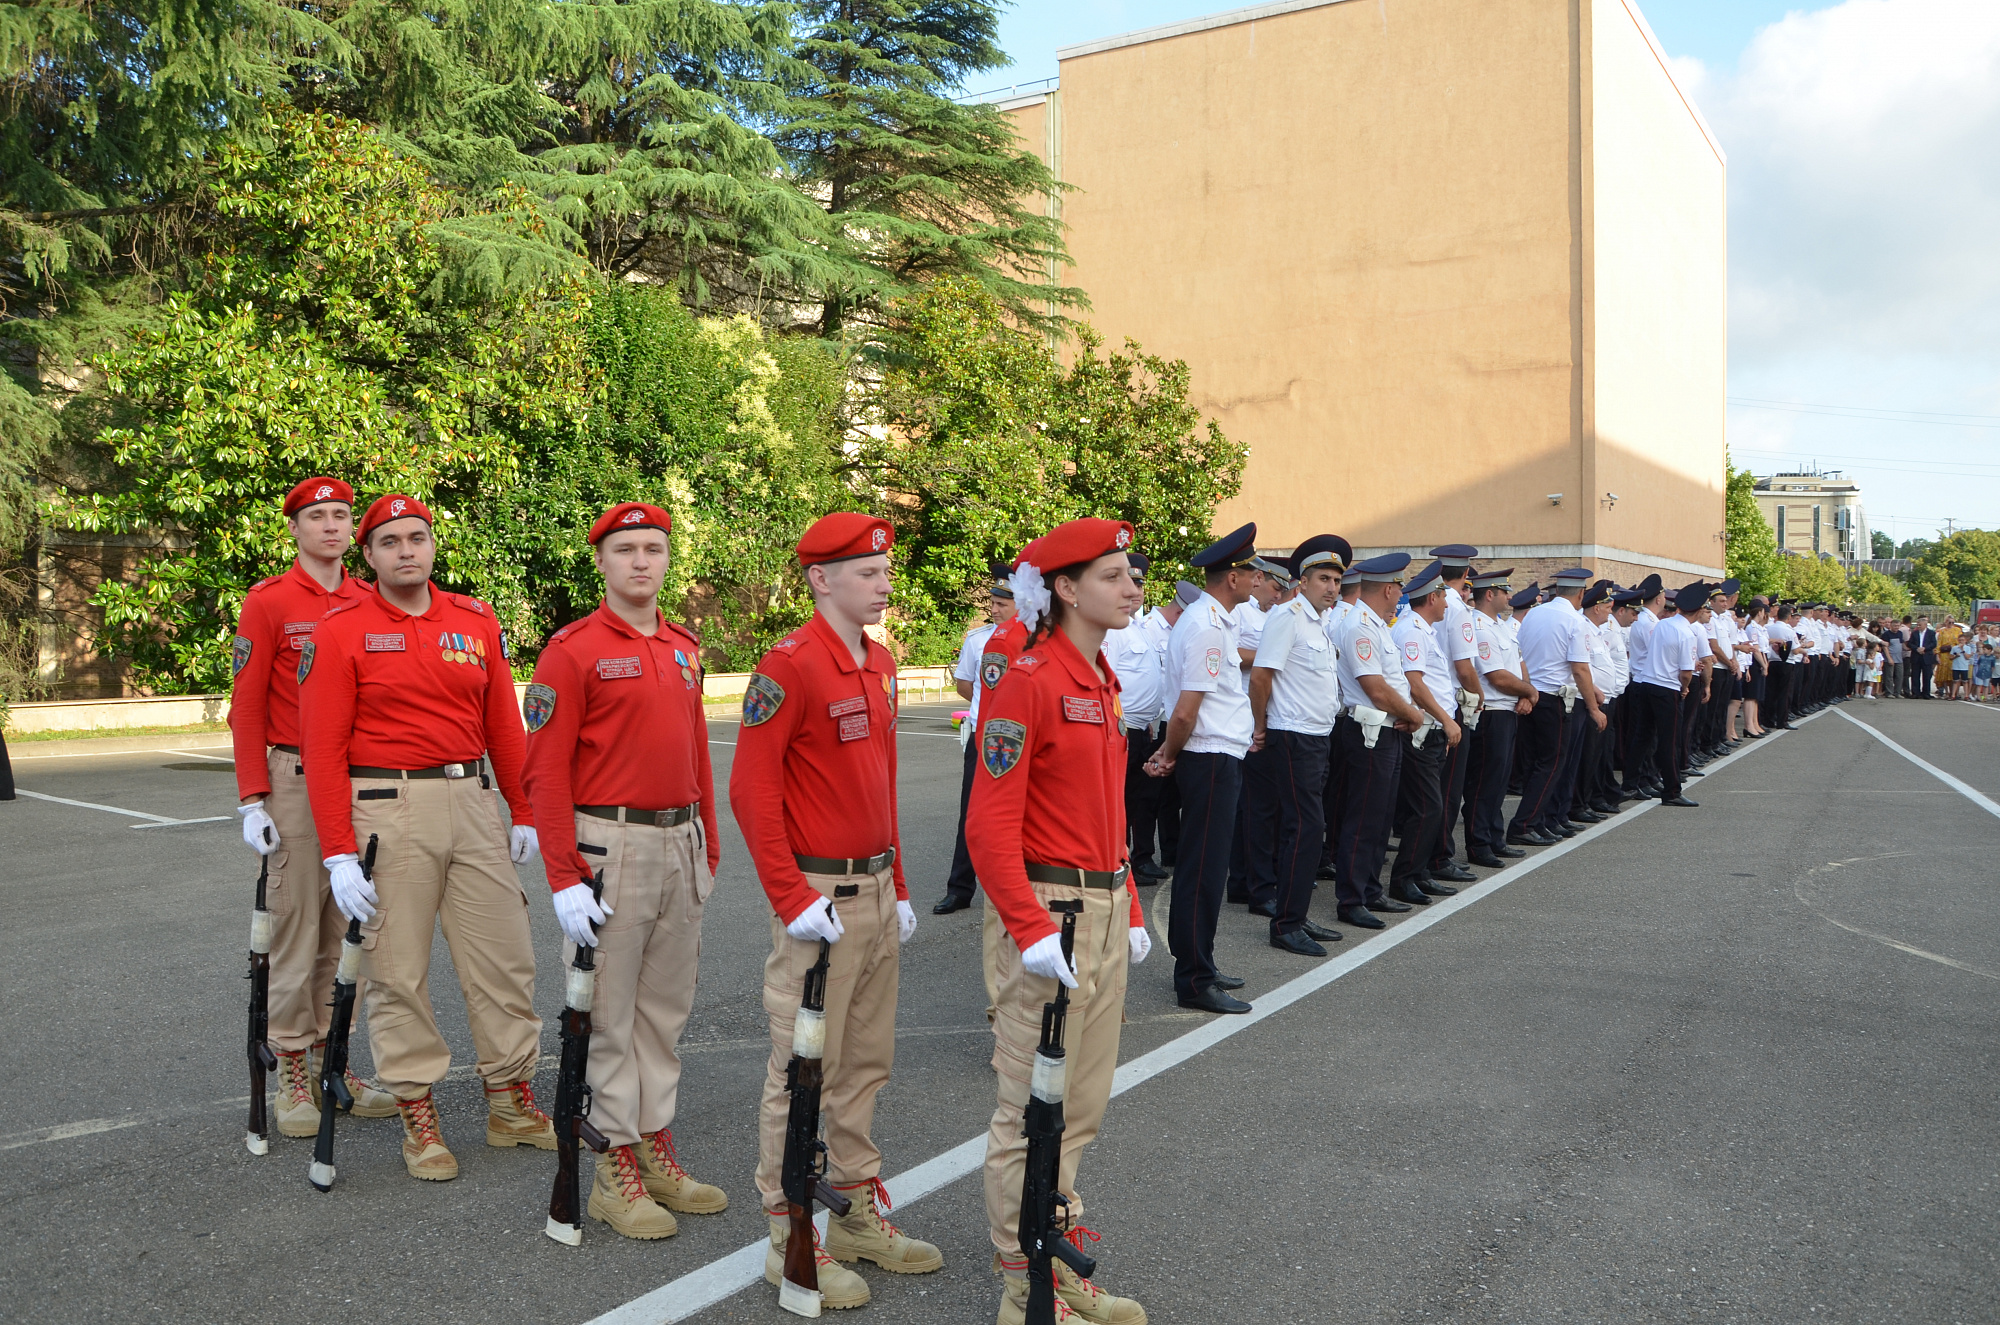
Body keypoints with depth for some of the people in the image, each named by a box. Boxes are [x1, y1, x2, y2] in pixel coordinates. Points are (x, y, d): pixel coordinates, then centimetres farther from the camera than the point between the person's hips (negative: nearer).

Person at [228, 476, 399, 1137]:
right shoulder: (267, 601, -3)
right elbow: (247, 705, -5)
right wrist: (253, 800, -11)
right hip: (294, 781, -4)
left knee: (345, 930, 10)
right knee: (294, 928, 1)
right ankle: (292, 1076, 12)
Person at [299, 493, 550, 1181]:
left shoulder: (477, 621, 7)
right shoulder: (339, 631, -4)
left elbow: (503, 724, 12)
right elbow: (323, 748, -7)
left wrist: (524, 813, 11)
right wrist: (339, 854, -12)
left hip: (472, 800, 4)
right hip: (387, 811, -4)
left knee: (505, 955, 7)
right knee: (398, 968, 4)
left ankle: (511, 1102, 21)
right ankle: (417, 1111, 19)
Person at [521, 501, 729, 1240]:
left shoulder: (684, 648, 12)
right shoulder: (573, 650, -9)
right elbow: (545, 772, -11)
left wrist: (708, 849, 16)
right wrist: (564, 879, -15)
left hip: (680, 844, 7)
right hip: (610, 845, -7)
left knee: (667, 1007, 14)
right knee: (608, 1014, 3)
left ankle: (656, 1148, 26)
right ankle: (616, 1171, 14)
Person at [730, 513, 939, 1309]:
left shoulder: (880, 665, 11)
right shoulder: (790, 665, -15)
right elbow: (752, 790, -17)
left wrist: (898, 888, 17)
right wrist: (793, 901, -18)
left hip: (878, 892, 8)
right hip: (820, 898, -8)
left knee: (866, 1063, 17)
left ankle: (859, 1213, 31)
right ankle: (791, 1240, 16)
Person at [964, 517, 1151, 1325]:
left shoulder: (1103, 681, 12)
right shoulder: (1028, 681, -15)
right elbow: (990, 824, -18)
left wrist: (1129, 911, 17)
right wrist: (1032, 929, -21)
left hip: (1105, 911, 9)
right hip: (1051, 910, -9)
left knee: (1083, 1105, 18)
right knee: (1033, 1111, 3)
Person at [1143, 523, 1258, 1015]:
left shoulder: (1207, 619, 15)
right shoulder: (1208, 628, -18)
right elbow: (1185, 713, -20)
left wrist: (1170, 752, 10)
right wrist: (1172, 755, -4)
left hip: (1216, 757, 10)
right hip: (1212, 758, -10)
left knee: (1203, 867, 16)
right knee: (1203, 869, -4)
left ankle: (1197, 966, 26)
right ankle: (1194, 980, 3)